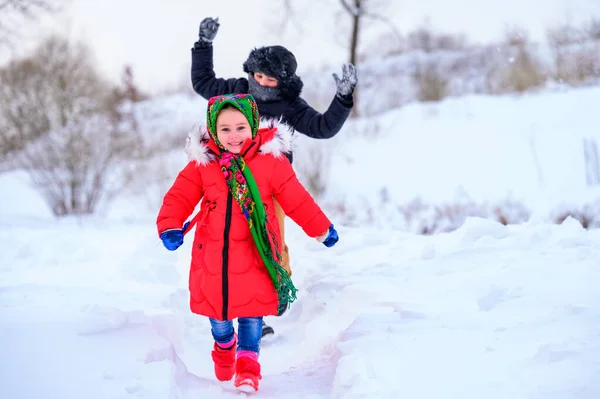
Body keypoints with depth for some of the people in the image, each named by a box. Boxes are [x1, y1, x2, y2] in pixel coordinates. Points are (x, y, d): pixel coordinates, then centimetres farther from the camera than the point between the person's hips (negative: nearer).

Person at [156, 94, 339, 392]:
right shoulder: (201, 163, -1)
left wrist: (321, 230, 5)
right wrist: (170, 227, -19)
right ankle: (224, 349, 43)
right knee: (217, 313, 15)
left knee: (251, 314, 1)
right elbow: (180, 197, -2)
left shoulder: (271, 160, -5)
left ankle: (248, 366, 17)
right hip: (212, 255, 2)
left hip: (254, 257, -2)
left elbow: (297, 199, 1)